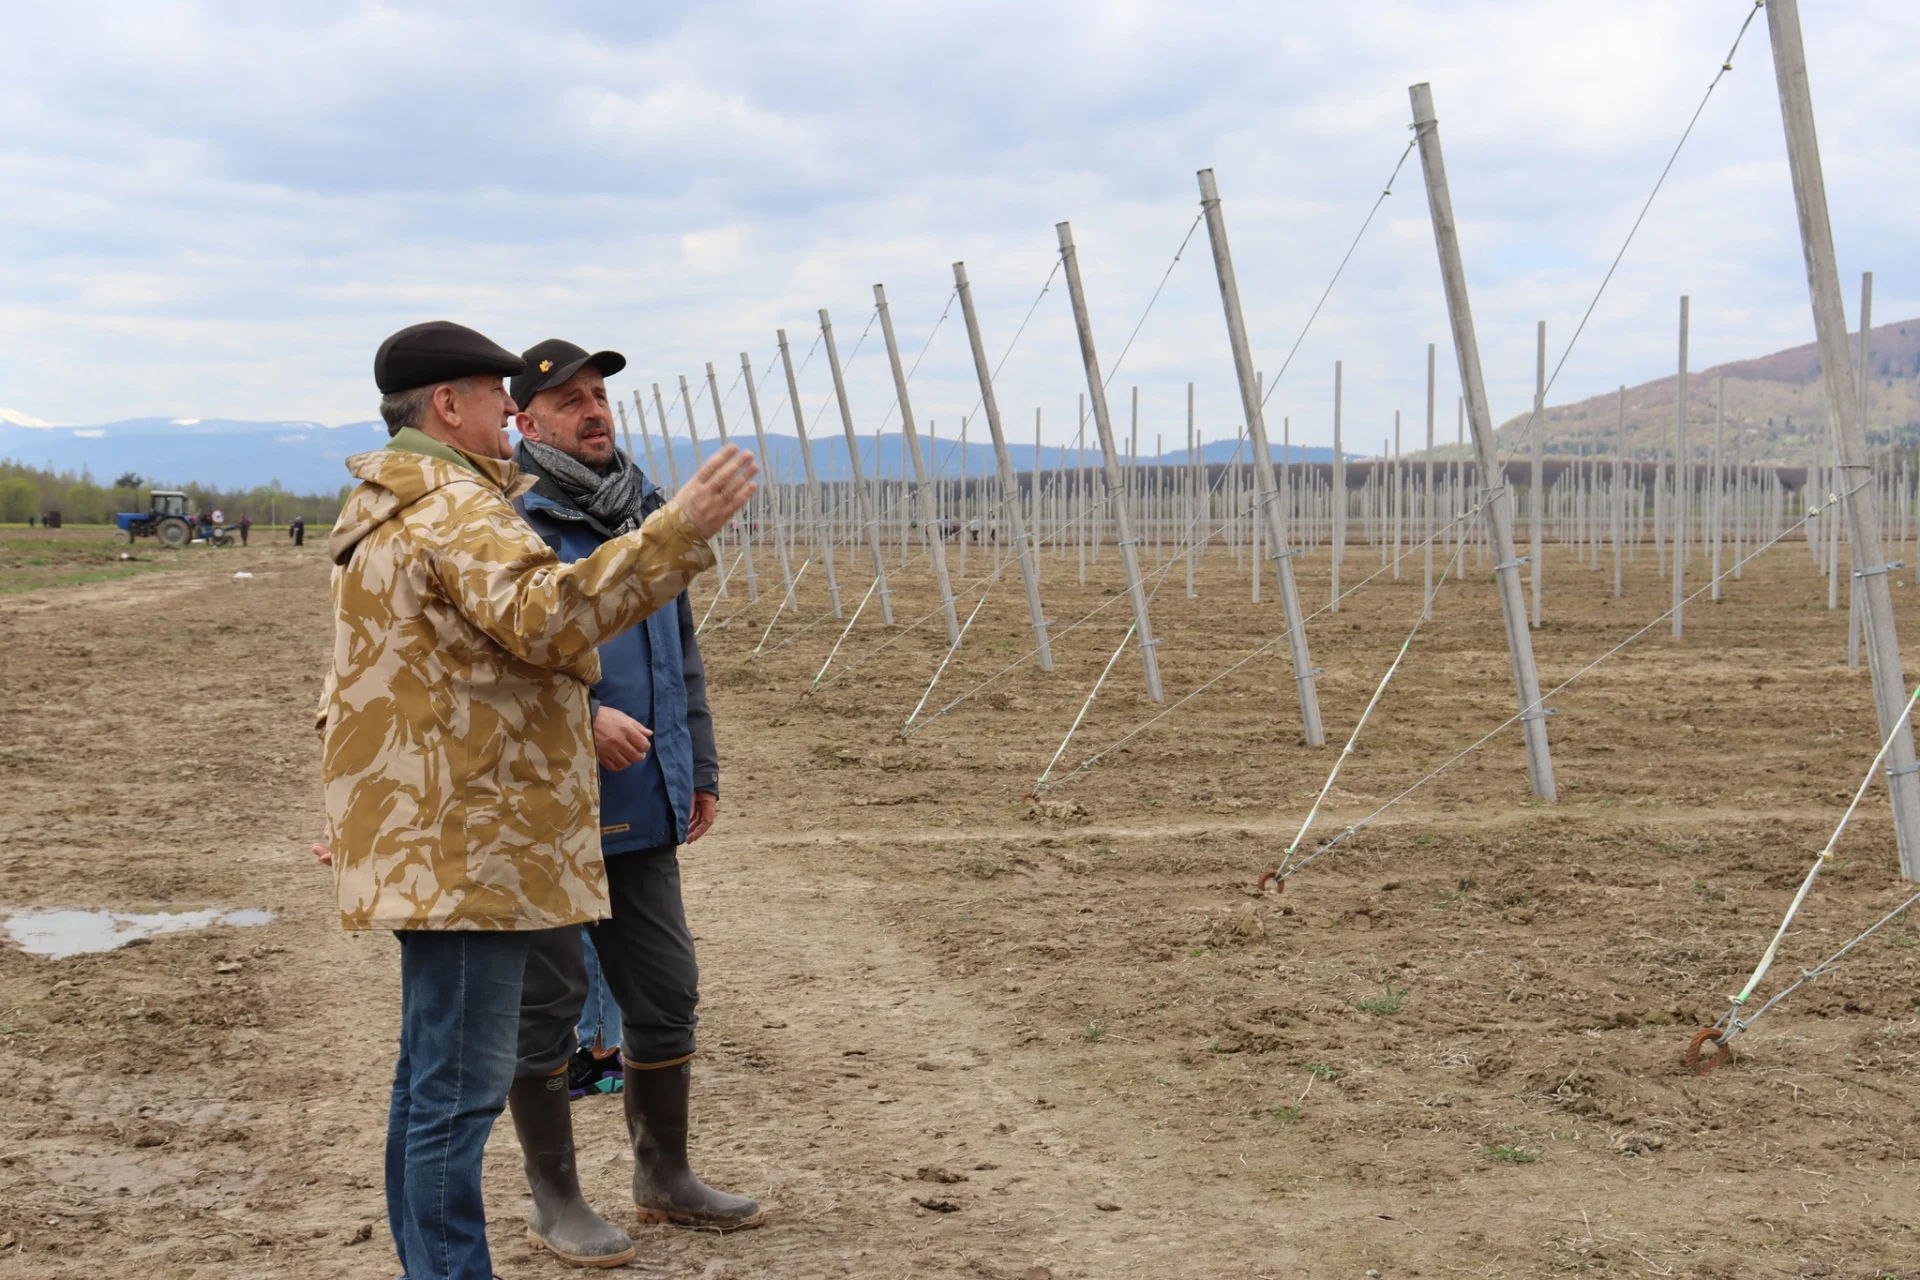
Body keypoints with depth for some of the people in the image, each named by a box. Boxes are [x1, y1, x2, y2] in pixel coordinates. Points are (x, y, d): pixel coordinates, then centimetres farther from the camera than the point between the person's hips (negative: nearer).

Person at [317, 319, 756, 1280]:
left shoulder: (389, 510, 19)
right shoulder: (454, 508, -16)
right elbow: (546, 615, -33)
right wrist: (679, 531, -37)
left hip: (428, 836, 11)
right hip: (463, 841, -11)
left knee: (433, 1072, 18)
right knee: (461, 1083, -6)